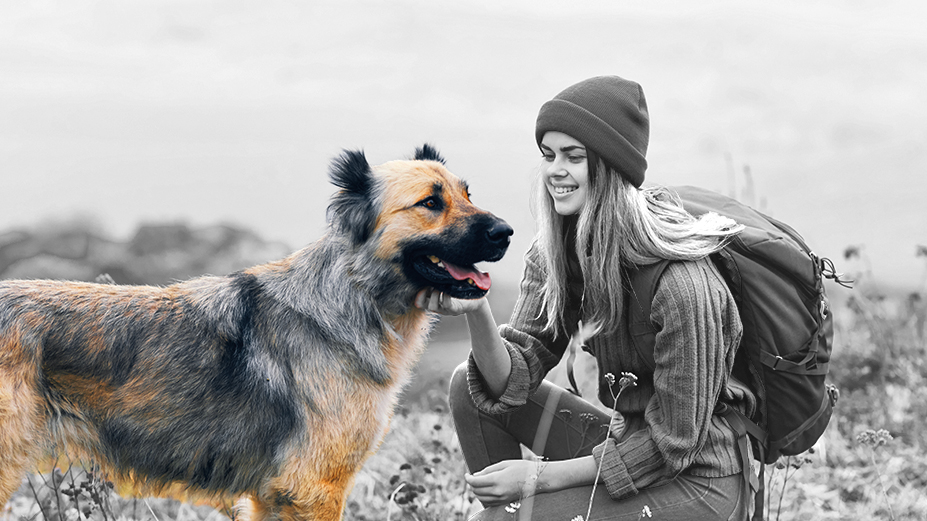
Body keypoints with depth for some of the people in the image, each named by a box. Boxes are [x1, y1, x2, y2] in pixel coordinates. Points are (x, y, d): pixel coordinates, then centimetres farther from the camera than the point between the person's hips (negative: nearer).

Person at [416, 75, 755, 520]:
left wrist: (541, 476, -18)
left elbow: (672, 442, -21)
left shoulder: (681, 283, -26)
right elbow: (515, 380, -7)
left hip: (696, 480, -8)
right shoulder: (553, 253, -3)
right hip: (628, 437, 8)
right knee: (469, 386, -1)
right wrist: (476, 311, -27)